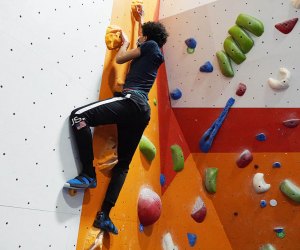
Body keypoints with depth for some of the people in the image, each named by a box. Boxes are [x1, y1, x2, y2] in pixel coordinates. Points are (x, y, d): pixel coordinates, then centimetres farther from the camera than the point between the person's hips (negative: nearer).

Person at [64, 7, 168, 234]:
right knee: (123, 164, 6)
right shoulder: (157, 55, 30)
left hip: (131, 100, -9)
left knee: (78, 115, -16)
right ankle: (104, 215, 4)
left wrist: (125, 42, 28)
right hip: (143, 111, 9)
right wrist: (141, 20, 62)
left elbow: (120, 58, 9)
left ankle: (89, 175, -16)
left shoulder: (150, 45, 9)